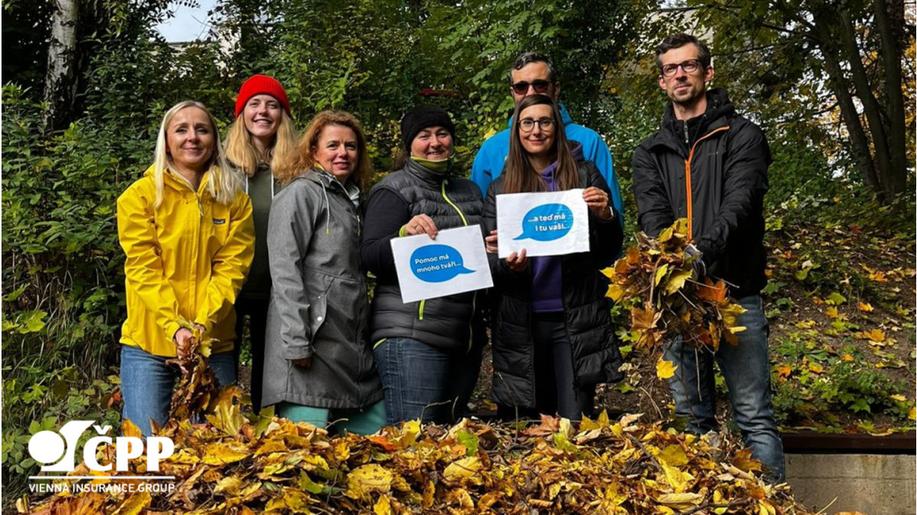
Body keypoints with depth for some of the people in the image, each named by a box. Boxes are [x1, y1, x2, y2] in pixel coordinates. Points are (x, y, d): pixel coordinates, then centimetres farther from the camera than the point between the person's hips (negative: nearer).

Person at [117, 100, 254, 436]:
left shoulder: (234, 199, 6)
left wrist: (202, 325, -15)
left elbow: (232, 267, -2)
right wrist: (174, 327, -19)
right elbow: (143, 269, -7)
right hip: (149, 343, -1)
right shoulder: (140, 196, 0)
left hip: (214, 343, 2)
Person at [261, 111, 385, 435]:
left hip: (355, 349, 8)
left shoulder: (352, 201, 22)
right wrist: (297, 341, -19)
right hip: (313, 346, -8)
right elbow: (284, 271, -13)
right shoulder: (301, 193, -4)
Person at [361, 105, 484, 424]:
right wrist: (404, 234, -29)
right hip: (410, 335, -7)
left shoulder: (468, 191, 20)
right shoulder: (395, 189, -1)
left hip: (461, 336, 7)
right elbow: (371, 257, -10)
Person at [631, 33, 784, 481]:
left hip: (734, 292, -3)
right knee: (691, 418, 11)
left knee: (755, 416, -1)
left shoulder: (741, 136, 4)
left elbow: (739, 205, -12)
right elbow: (652, 216, -2)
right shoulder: (650, 153, 15)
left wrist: (703, 250, -31)